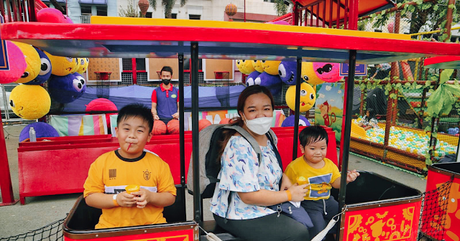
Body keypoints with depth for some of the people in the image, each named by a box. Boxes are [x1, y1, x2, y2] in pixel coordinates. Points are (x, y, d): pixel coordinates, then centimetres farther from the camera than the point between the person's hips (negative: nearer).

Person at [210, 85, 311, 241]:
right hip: (237, 216, -8)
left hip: (266, 206, 8)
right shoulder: (239, 146, -27)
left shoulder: (268, 136, 1)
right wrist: (289, 194, -16)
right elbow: (249, 196, -26)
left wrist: (285, 179, -5)